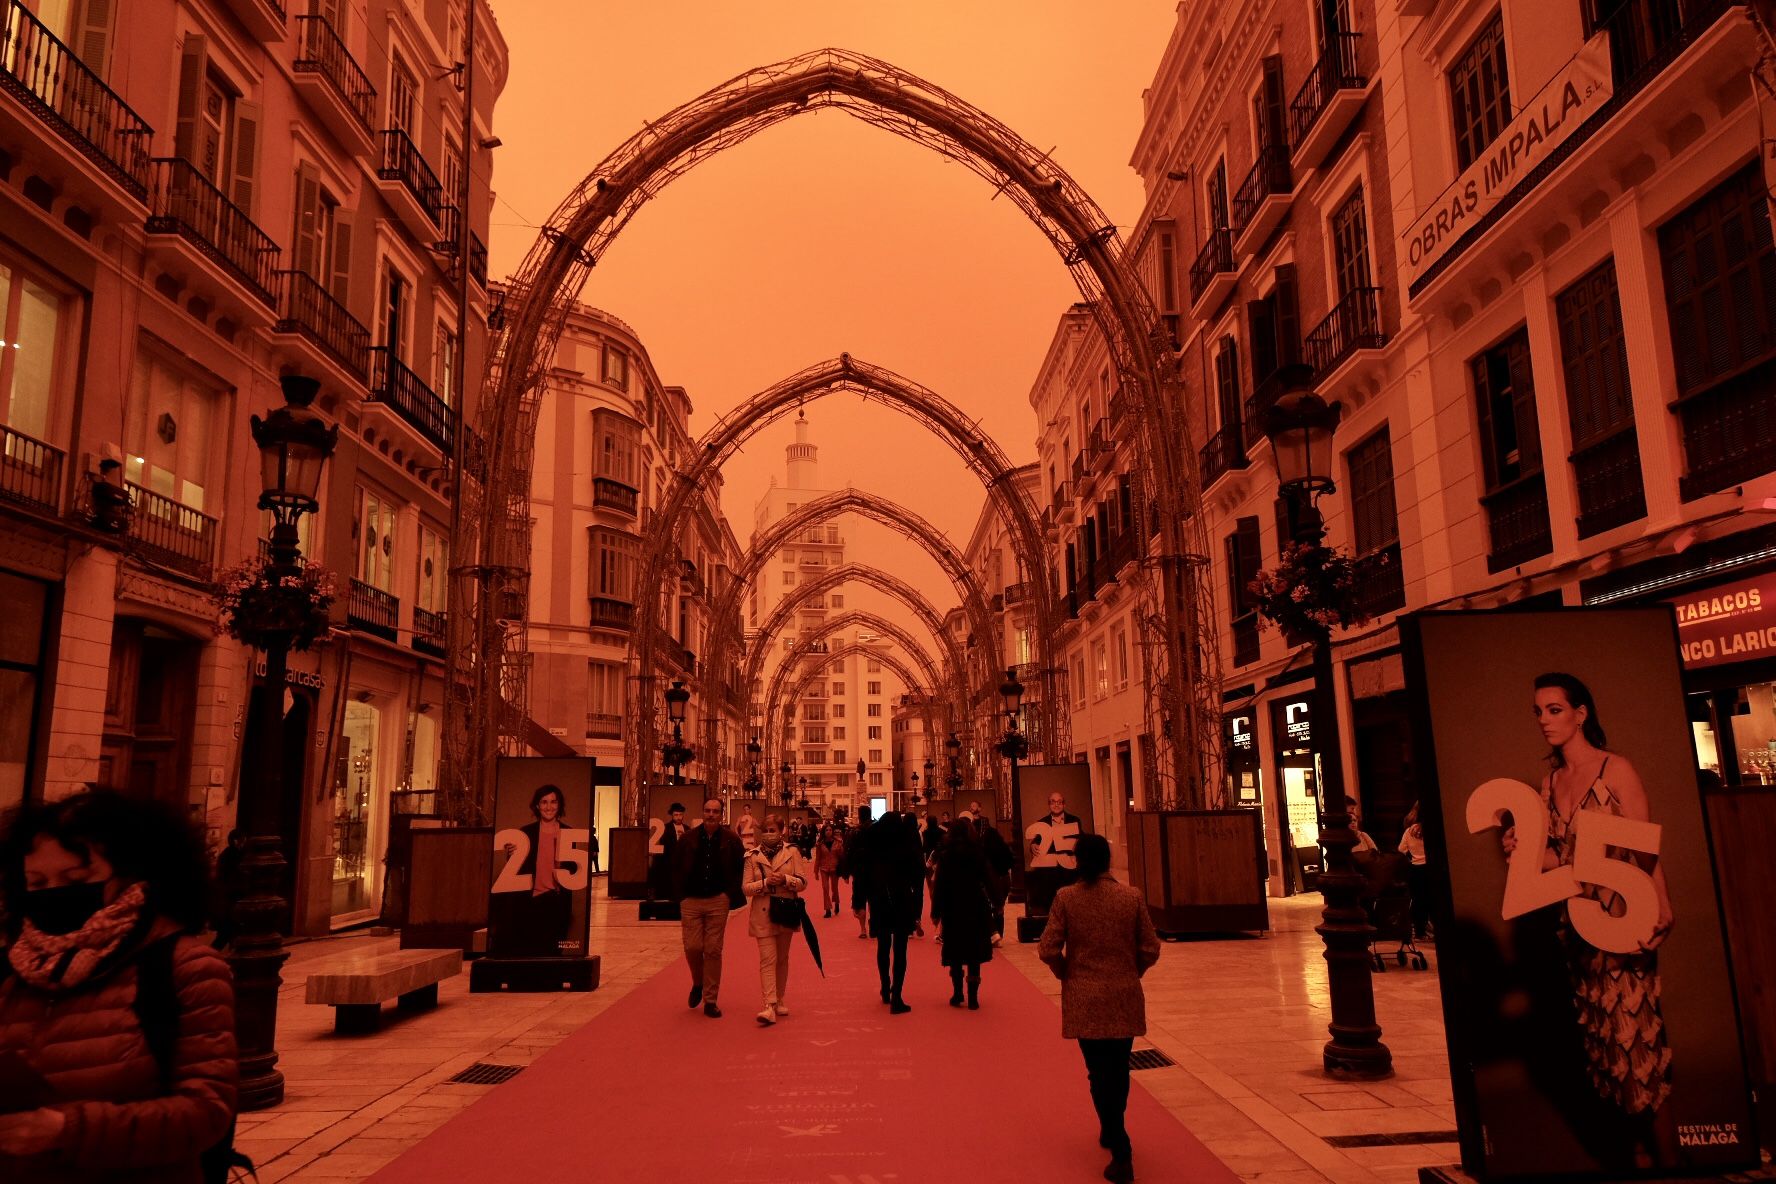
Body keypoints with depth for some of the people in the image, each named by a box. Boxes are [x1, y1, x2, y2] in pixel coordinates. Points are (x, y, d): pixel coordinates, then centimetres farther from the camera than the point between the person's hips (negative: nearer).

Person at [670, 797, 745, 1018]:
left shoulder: (731, 840, -1)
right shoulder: (688, 839, 1)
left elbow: (739, 869, 3)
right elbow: (676, 869, 7)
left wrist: (732, 896, -4)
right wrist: (680, 897, 2)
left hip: (717, 901, -1)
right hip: (691, 901, 1)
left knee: (713, 951, 2)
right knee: (692, 947, -4)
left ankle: (710, 1001, 12)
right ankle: (697, 983, 27)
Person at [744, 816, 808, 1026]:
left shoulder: (792, 852, 1)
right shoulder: (752, 856, 1)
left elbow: (803, 882, -1)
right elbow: (746, 888, -3)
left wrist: (786, 879, -19)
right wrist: (765, 883, -19)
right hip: (763, 915, -2)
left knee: (782, 959, 14)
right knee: (767, 959, -11)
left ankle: (779, 1001, 28)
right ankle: (769, 1006, -17)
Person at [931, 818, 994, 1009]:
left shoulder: (945, 857, -5)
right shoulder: (979, 855, -3)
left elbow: (938, 885, -6)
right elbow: (989, 881, -2)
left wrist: (935, 912, -1)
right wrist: (995, 905, 7)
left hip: (952, 910, -1)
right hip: (976, 909, 1)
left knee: (955, 954, 12)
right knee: (974, 954, 6)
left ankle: (957, 994, 13)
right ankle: (973, 997, 3)